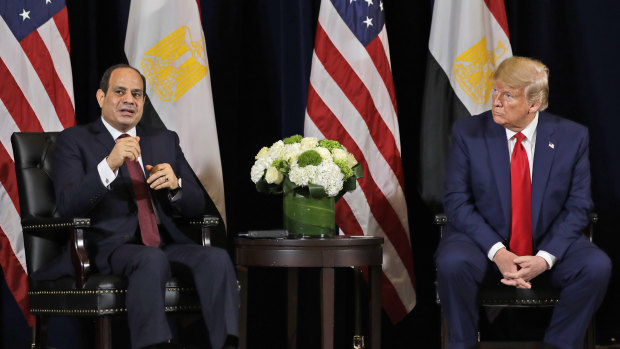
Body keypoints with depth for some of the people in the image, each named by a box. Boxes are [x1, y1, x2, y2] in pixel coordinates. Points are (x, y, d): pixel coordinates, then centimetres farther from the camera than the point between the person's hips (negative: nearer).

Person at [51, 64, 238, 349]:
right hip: (112, 246, -4)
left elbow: (196, 206, 17)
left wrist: (175, 184, -7)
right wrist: (109, 165, -22)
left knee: (216, 258, -27)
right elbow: (67, 205, -7)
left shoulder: (165, 140, 22)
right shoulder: (74, 141, 9)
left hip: (166, 242, 4)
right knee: (152, 259, -38)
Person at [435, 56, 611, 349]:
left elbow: (577, 208, -3)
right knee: (453, 264, -33)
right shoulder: (467, 133, -6)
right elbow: (456, 201, -7)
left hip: (548, 243, 1)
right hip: (483, 238, -1)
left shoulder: (571, 137, -4)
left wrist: (545, 258, -19)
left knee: (596, 267, -26)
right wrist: (496, 251, -21)